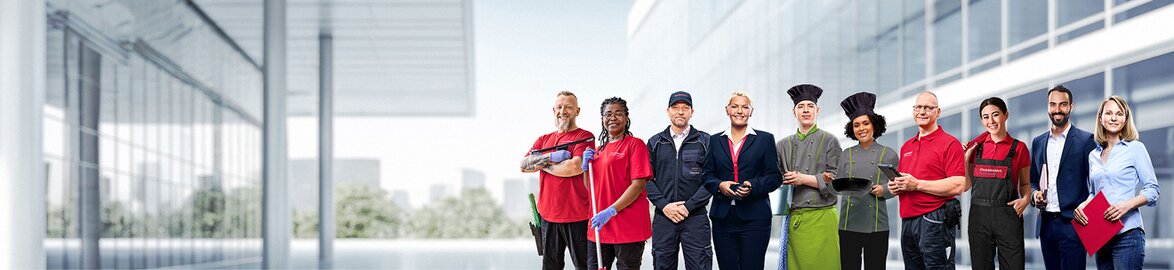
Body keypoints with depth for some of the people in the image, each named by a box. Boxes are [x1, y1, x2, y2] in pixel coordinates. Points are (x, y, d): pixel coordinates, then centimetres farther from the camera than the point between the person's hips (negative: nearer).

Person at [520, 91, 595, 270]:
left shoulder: (584, 137, -3)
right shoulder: (543, 140, 16)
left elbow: (576, 167, -19)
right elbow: (524, 165, 3)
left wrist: (541, 163, -5)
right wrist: (551, 158, -12)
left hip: (577, 215, -6)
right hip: (548, 214, 6)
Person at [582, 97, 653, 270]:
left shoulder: (635, 144, -4)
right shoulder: (600, 150, 17)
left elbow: (638, 185, -13)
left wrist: (611, 211, -20)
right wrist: (586, 166, 4)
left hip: (628, 228, -7)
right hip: (599, 228, 7)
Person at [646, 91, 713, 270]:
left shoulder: (705, 141, 5)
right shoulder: (655, 143, 11)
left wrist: (688, 206, -11)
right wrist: (664, 205, -9)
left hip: (695, 217, -2)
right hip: (663, 217, 2)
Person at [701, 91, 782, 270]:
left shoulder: (765, 139, 7)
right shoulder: (715, 141, 14)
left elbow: (775, 177, 3)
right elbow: (707, 175, 12)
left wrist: (752, 186, -14)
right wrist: (719, 185, -9)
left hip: (754, 219, -2)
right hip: (722, 218, 2)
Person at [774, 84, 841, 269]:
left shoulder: (829, 141, 5)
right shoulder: (784, 145, 14)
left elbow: (835, 179, -1)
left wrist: (804, 179, -13)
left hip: (821, 218, -3)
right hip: (794, 218, 3)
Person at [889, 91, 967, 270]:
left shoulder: (949, 143, -5)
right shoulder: (907, 146, 19)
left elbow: (958, 186, -15)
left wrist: (917, 184, -17)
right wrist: (895, 186, 5)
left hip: (934, 220, -7)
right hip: (907, 220, 7)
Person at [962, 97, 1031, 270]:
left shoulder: (1018, 148, 3)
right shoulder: (976, 147, 8)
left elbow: (1025, 183, 11)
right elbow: (968, 184, 11)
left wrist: (1025, 199, -9)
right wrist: (965, 157, 0)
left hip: (1008, 215, -2)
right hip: (978, 215, 2)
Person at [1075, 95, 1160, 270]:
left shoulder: (1135, 148, 0)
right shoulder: (1094, 156, 15)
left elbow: (1152, 190, -3)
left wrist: (1126, 206, -18)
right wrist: (1083, 206, 1)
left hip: (1127, 234, -5)